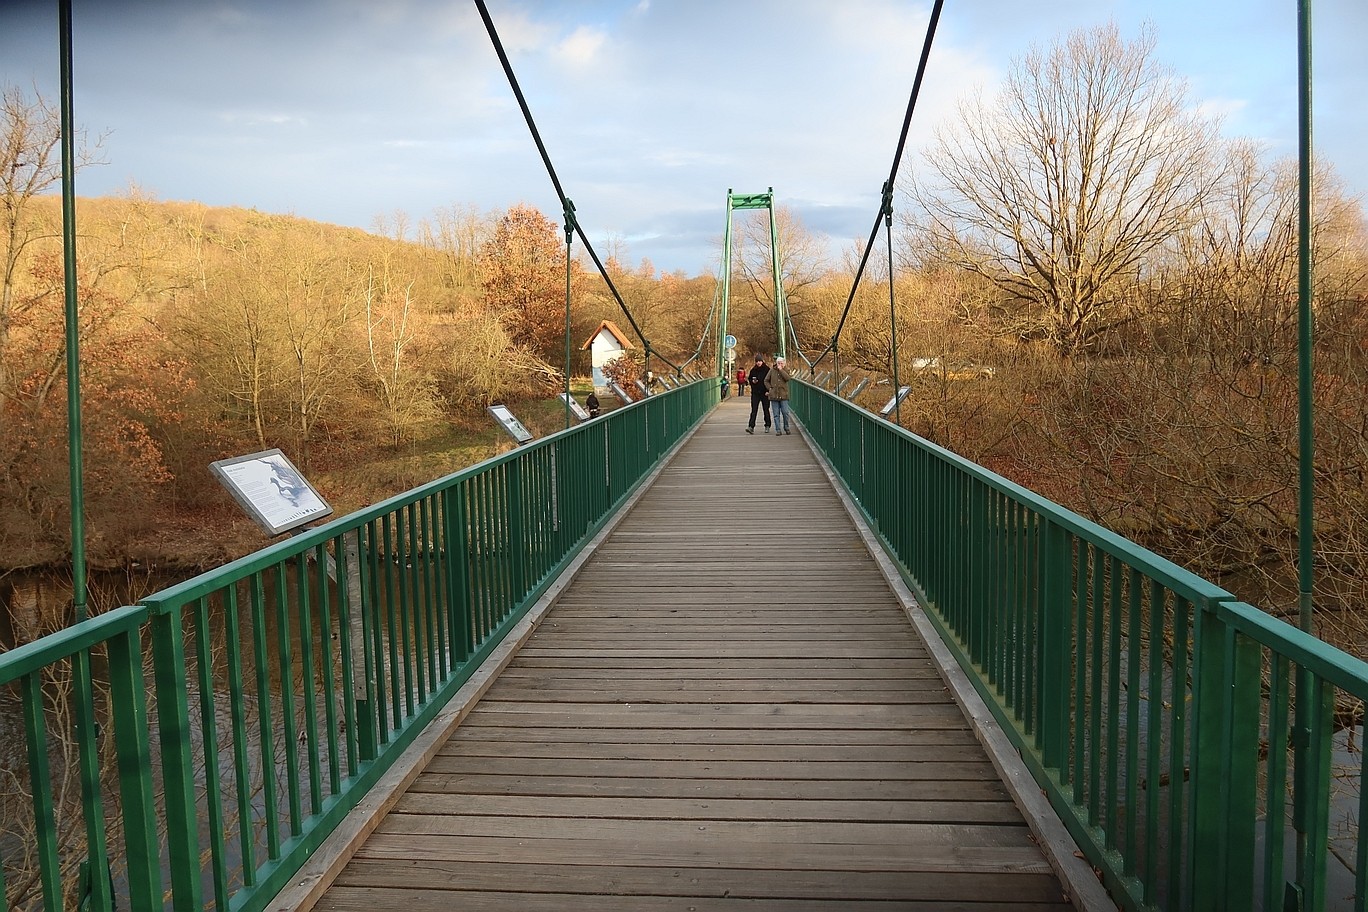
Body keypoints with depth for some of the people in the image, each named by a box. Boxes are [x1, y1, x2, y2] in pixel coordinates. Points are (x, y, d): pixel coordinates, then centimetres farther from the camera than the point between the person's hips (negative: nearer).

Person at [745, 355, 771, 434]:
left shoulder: (767, 370, -2)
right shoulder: (753, 370, 7)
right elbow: (749, 379, 17)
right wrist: (752, 381, -5)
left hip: (765, 393, -2)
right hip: (755, 392, 2)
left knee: (766, 410, 8)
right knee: (754, 410, -7)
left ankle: (767, 426, 19)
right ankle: (751, 426, -15)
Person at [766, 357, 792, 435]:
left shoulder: (785, 370, 6)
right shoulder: (772, 370, 6)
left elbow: (787, 378, -14)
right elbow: (766, 380, 11)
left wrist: (781, 370, -13)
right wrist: (770, 388, -1)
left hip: (783, 395, -1)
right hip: (774, 395, 1)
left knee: (785, 412, -3)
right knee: (776, 414, 2)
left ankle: (786, 428, 15)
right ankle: (778, 430, 7)